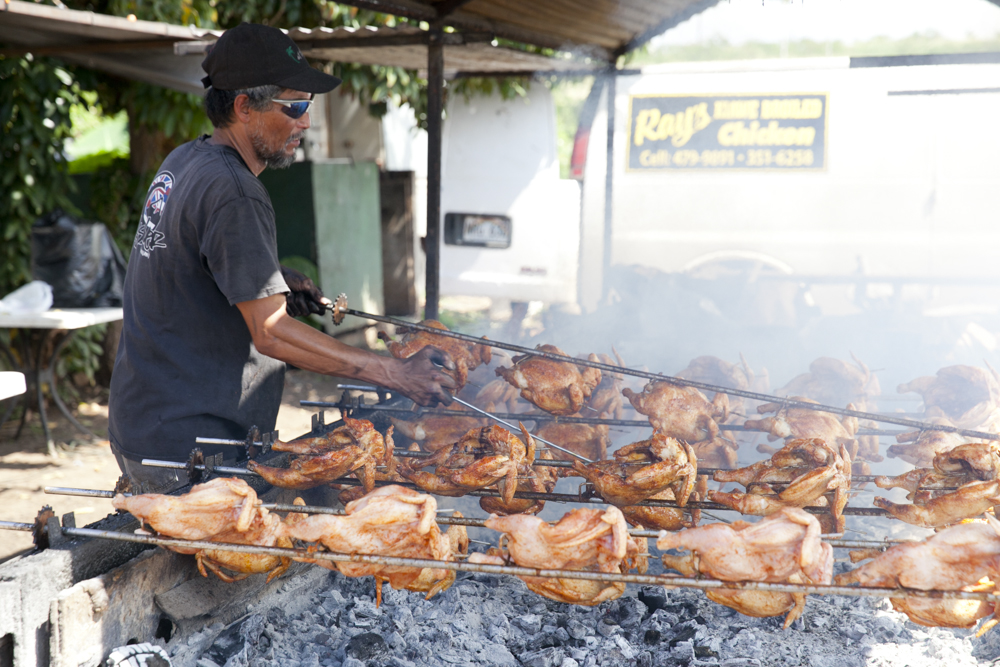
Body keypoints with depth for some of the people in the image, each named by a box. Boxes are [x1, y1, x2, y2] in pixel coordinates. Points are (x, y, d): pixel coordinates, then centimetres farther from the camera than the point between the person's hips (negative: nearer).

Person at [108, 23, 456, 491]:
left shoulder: (183, 162, 11)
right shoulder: (232, 194, -19)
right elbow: (271, 333, -23)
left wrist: (274, 282, 11)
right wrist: (398, 375, -21)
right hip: (186, 445, -10)